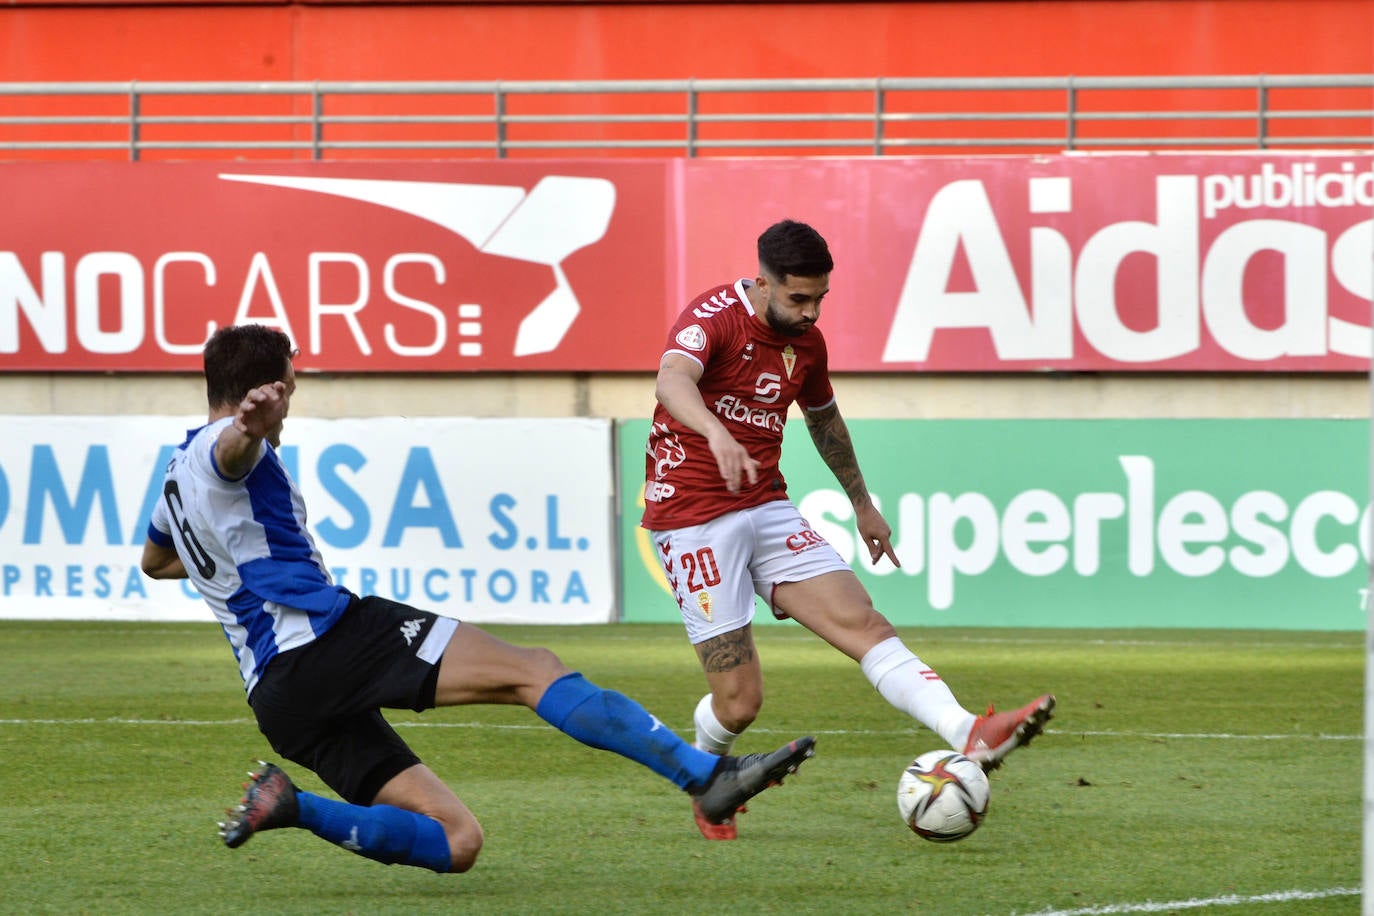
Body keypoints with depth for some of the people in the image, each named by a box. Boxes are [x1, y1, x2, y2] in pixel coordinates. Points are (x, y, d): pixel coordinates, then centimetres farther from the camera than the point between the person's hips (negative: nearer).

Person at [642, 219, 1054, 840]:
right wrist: (716, 434, -58)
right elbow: (673, 380, -37)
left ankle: (968, 735, -27)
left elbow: (823, 417, 28)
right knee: (739, 700, -6)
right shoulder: (713, 317, -15)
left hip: (768, 509, 6)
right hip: (693, 518, -6)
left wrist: (861, 503, 36)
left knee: (862, 623, -13)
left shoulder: (806, 342, 8)